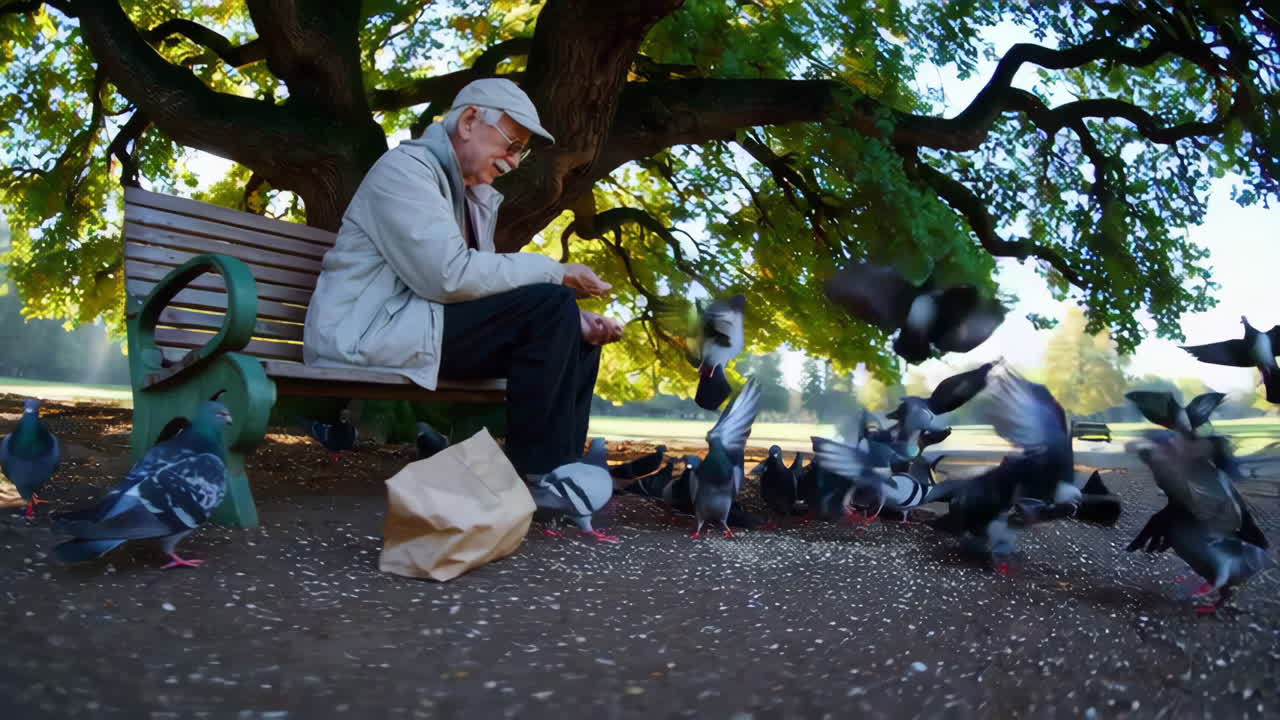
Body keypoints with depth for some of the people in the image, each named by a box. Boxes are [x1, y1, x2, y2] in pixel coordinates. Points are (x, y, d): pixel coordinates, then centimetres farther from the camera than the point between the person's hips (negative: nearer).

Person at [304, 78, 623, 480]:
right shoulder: (406, 168, -11)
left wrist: (575, 321, -5)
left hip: (424, 328, 9)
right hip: (367, 336, -9)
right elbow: (449, 276, -24)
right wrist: (556, 273, -17)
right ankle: (535, 472, -14)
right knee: (550, 305, -22)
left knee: (578, 339, 5)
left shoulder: (478, 198, 16)